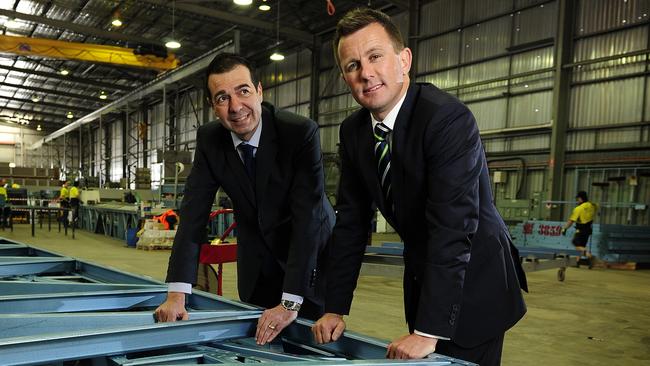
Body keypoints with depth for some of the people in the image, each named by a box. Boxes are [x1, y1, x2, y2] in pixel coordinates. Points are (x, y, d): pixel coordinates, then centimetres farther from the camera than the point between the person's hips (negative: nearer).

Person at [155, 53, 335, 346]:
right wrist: (177, 294, -24)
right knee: (256, 342, 15)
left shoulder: (301, 132, -26)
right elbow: (193, 212, -15)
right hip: (256, 266, 4)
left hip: (312, 259, -3)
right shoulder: (209, 140, -12)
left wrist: (290, 303, -34)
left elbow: (307, 216, -31)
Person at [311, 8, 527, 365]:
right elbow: (350, 222, -2)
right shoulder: (353, 131, -4)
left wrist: (428, 331, -32)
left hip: (473, 282, -6)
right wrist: (335, 309, -4)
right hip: (422, 276, 6)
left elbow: (453, 227, -32)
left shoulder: (448, 118, -25)